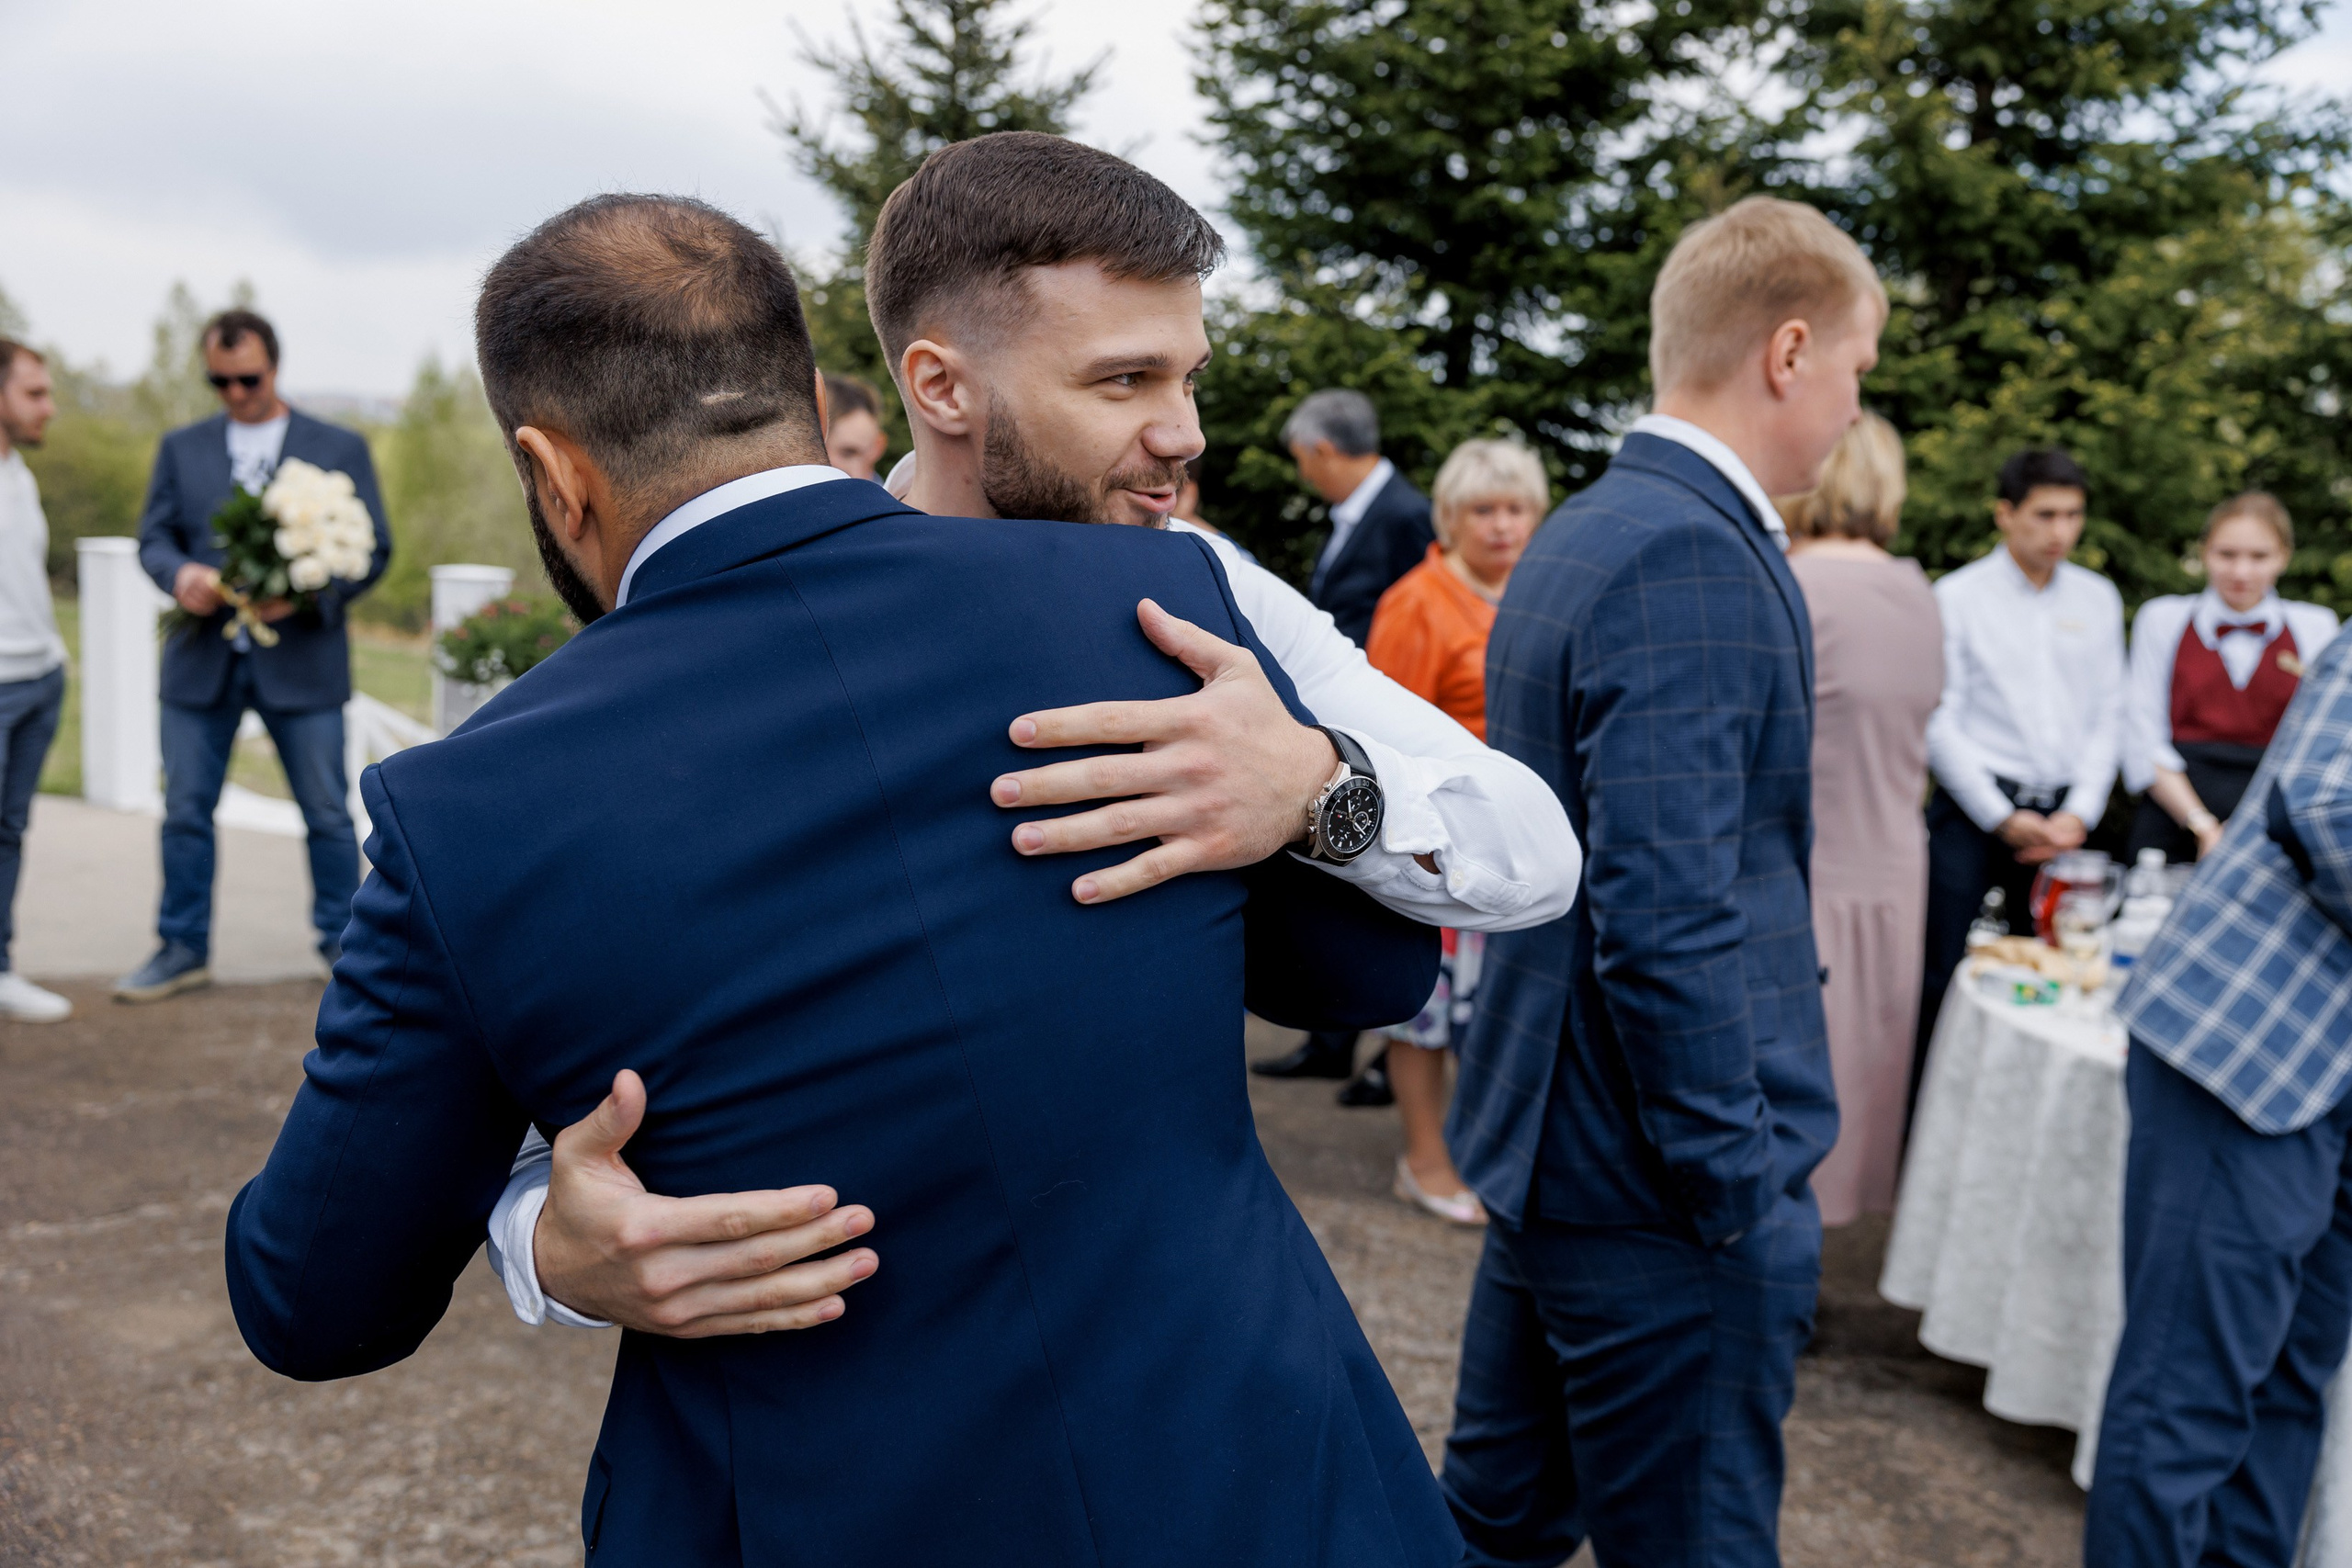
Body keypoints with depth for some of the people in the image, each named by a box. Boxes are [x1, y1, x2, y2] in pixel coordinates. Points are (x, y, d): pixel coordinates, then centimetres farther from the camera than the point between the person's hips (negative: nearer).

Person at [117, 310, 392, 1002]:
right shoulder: (181, 447, 11)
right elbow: (154, 535, 8)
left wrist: (309, 593, -17)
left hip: (302, 659, -2)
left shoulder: (340, 447, 3)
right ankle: (183, 949, 18)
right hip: (201, 659, 2)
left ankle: (342, 945, 17)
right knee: (185, 810, 6)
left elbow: (374, 549, -1)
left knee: (328, 813, 3)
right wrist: (180, 573, -16)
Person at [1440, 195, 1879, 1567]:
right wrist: (1741, 1198, -16)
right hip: (1661, 1195, -9)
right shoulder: (1696, 558, -20)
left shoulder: (1579, 531, 11)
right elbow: (1667, 924, -26)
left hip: (1546, 1147, 9)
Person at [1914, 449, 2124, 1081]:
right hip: (1973, 809, -4)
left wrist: (2080, 814, -2)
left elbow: (2108, 716, 11)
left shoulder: (2098, 598, 11)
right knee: (1941, 972, -5)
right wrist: (2001, 817, -9)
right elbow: (1939, 722, -5)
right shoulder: (1958, 596, -2)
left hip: (2061, 818, 4)